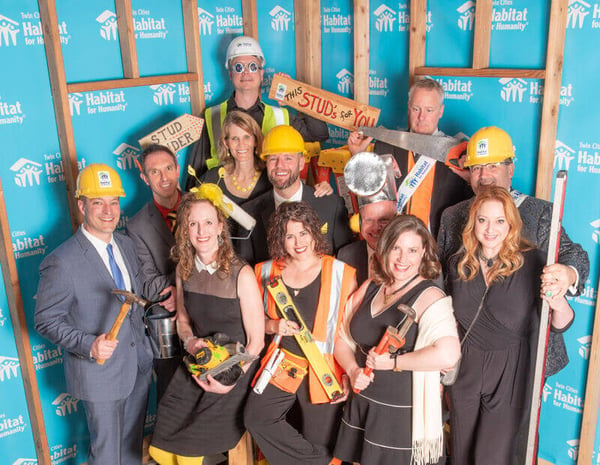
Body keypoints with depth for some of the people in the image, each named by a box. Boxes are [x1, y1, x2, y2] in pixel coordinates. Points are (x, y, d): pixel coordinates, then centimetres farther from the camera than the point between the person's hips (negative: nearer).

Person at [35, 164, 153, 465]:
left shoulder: (126, 245, 2)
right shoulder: (61, 262, -21)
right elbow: (46, 321, -16)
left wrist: (144, 347, 9)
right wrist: (89, 345, -28)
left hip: (139, 365, 6)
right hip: (100, 373, -6)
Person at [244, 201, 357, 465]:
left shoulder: (340, 273, -5)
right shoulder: (268, 272, 4)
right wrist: (273, 326, -8)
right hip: (283, 364, 3)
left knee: (320, 442, 1)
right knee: (256, 417, -13)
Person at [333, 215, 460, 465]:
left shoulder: (429, 296, -17)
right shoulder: (370, 287, 3)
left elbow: (447, 355, -33)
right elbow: (343, 337, 10)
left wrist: (393, 362, -21)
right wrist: (352, 370, -9)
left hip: (404, 414, -6)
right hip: (361, 404, 6)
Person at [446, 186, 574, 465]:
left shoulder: (529, 261, -13)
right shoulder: (459, 263, -2)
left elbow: (561, 325, -13)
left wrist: (558, 303, -34)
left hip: (510, 372, -4)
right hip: (465, 369, 4)